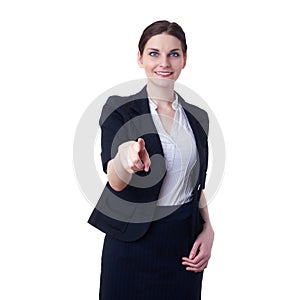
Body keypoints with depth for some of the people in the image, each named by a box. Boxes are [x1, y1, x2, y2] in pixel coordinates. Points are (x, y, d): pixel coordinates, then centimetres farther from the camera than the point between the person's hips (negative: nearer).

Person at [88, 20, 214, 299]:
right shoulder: (120, 109, -7)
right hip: (134, 242, -4)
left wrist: (208, 229, 0)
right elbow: (115, 182, -20)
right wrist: (124, 156, -42)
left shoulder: (197, 117, 7)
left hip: (186, 241, 4)